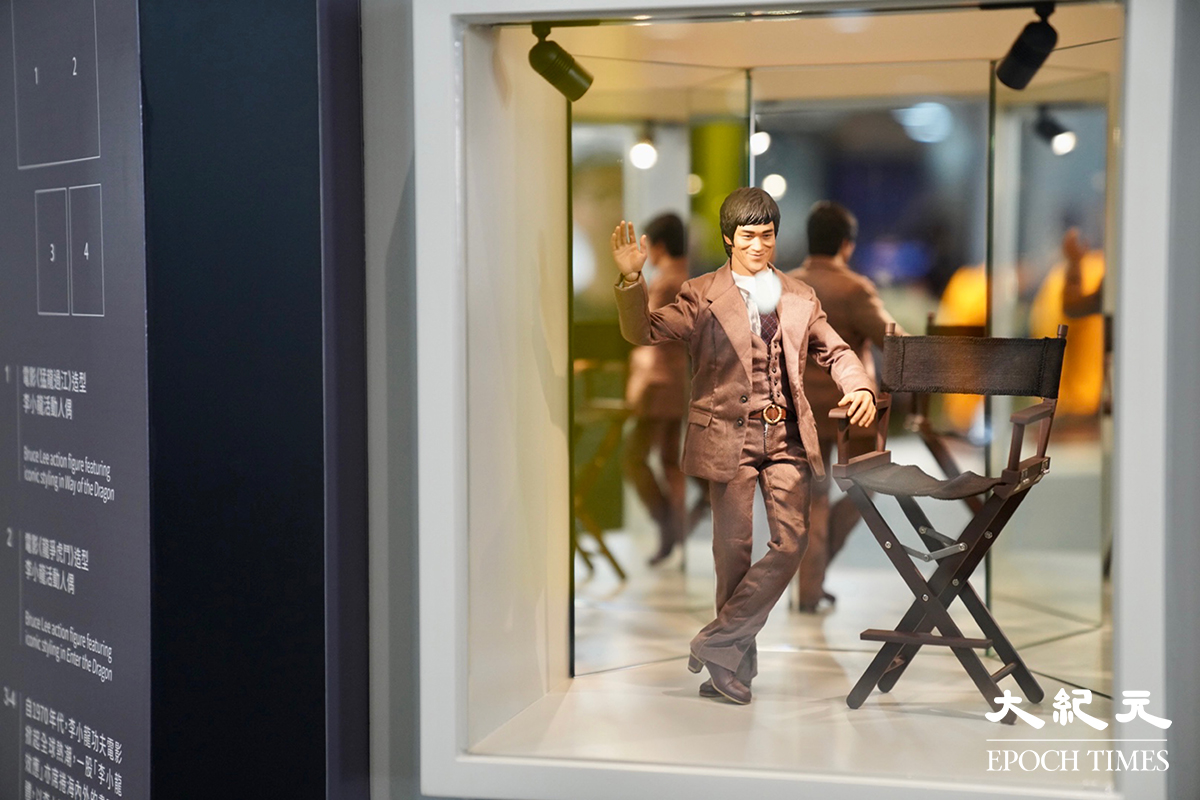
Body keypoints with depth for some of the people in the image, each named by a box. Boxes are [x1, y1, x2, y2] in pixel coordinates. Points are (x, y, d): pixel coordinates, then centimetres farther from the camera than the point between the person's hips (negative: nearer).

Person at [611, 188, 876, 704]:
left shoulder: (799, 298, 14)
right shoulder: (702, 296, 2)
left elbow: (834, 351, 19)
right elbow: (643, 331, -9)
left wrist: (860, 388, -1)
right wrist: (631, 279, -26)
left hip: (786, 436, 3)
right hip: (728, 435, -3)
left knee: (792, 541, -10)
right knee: (733, 549, 0)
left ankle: (718, 642, 0)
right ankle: (739, 664, 13)